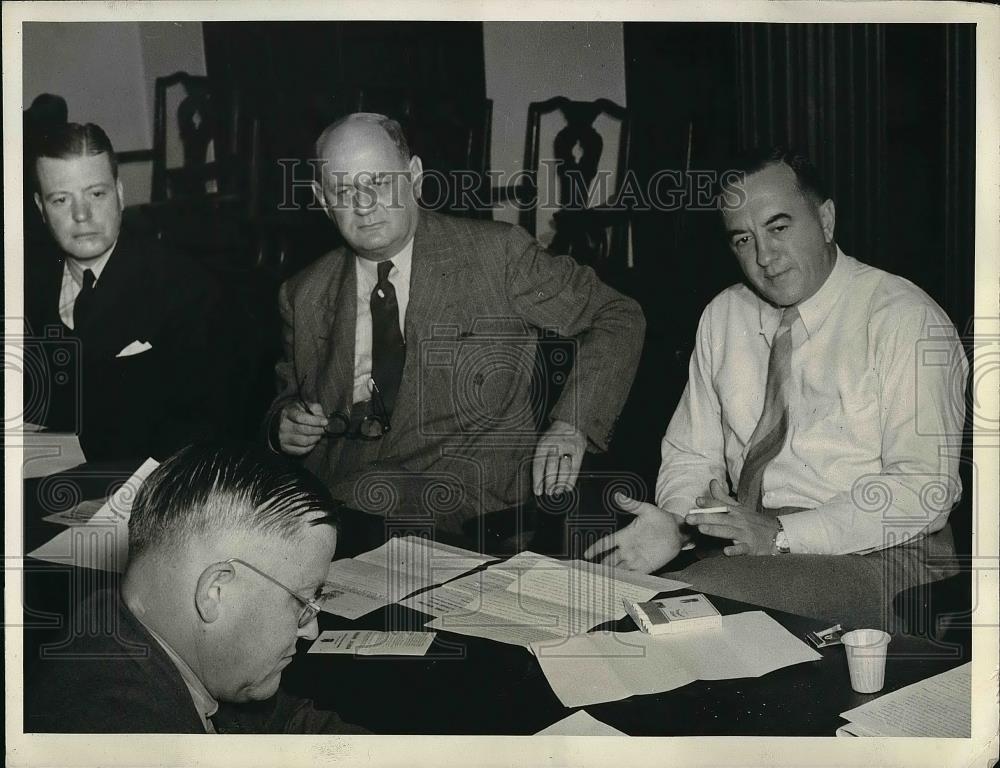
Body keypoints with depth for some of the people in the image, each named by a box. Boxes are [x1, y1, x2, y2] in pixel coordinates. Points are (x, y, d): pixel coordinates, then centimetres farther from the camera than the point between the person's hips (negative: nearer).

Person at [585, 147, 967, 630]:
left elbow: (924, 485, -16)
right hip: (749, 546, 5)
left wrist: (784, 534, -23)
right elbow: (692, 453, 12)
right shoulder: (723, 317, 11)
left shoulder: (905, 319, -8)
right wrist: (672, 522, -11)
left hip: (874, 555, -5)